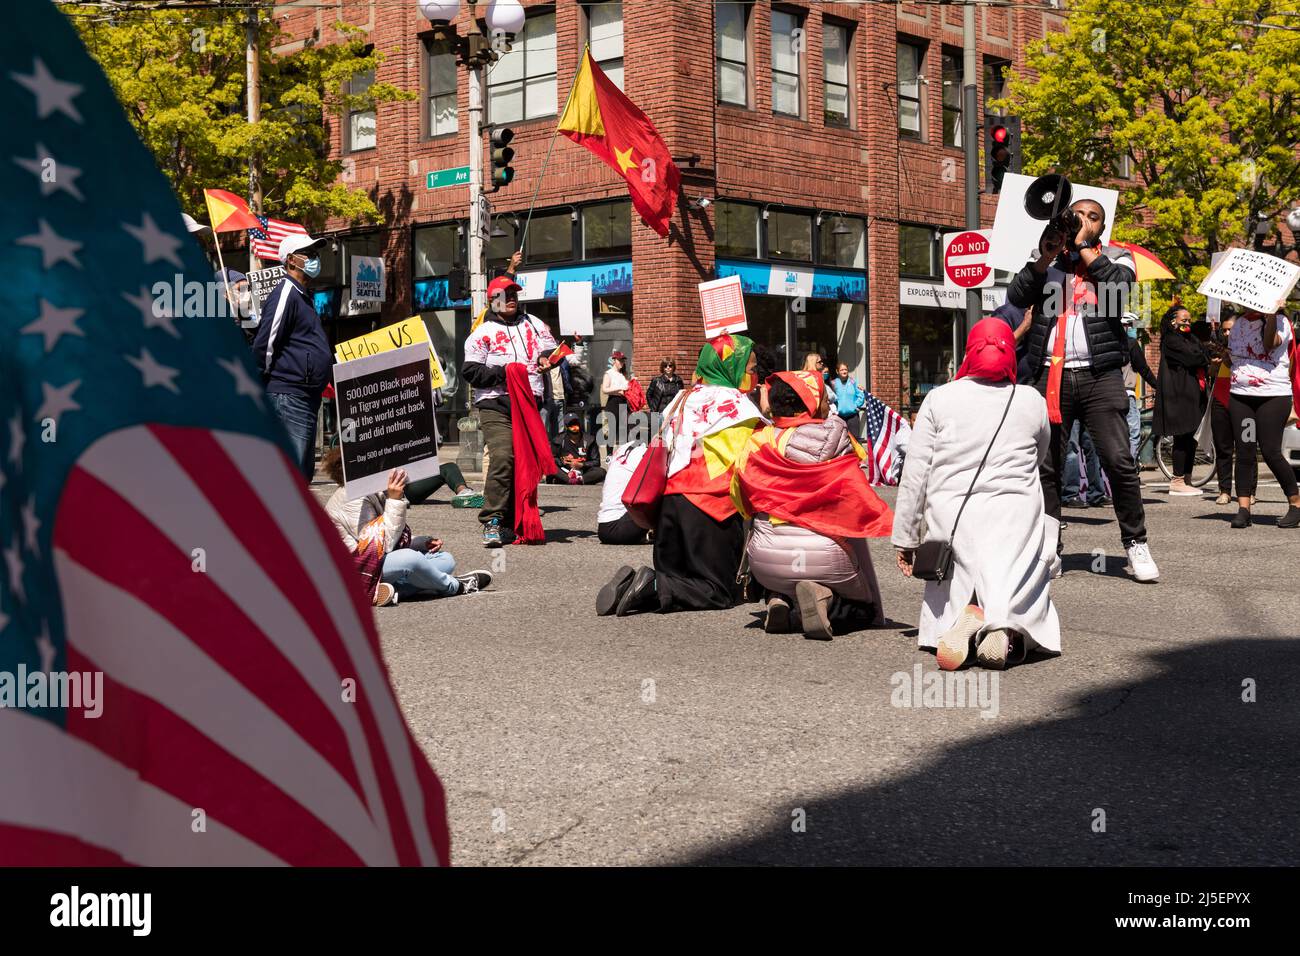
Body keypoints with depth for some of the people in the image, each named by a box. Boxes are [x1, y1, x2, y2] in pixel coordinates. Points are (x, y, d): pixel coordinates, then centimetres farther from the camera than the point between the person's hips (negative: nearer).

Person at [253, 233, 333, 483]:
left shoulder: (300, 296, 23)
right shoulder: (285, 293, -9)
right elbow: (264, 343, -16)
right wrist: (268, 378, -10)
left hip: (306, 397, 10)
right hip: (289, 396, -10)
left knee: (303, 472, 13)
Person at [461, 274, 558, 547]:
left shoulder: (533, 324, 16)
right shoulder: (483, 333, 3)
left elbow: (551, 348, 18)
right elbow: (470, 371, -4)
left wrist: (547, 358, -5)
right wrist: (502, 373, -15)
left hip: (529, 404, 5)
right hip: (495, 406, -5)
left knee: (528, 462, 6)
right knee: (503, 458, -21)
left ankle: (514, 522, 17)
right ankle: (492, 522, -18)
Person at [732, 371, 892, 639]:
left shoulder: (759, 440, 1)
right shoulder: (836, 438, -4)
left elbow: (741, 502, 9)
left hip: (768, 558, 3)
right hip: (827, 556, -3)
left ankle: (779, 599, 5)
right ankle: (822, 593, -9)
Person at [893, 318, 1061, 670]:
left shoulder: (940, 399, 2)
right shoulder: (1032, 400, 5)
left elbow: (915, 474, 1)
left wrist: (905, 537, 8)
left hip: (950, 515, 0)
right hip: (1017, 516, 0)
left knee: (949, 599, 12)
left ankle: (967, 617, -23)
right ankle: (1003, 626, -30)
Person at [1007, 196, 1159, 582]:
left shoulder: (1116, 258, 13)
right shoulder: (1046, 260, 17)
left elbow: (1118, 287, -9)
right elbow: (1017, 297, 1)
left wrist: (1084, 247, -3)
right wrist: (1044, 258, -10)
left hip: (1100, 376, -2)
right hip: (1051, 376, 2)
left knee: (1119, 461, -11)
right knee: (1045, 466, 0)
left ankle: (1136, 543, 0)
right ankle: (1048, 547, 8)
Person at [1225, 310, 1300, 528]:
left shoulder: (1279, 322, -2)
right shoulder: (1239, 324, 15)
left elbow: (1270, 344, -21)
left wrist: (1271, 315, -23)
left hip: (1274, 396, -5)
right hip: (1240, 395, 5)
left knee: (1270, 451, -9)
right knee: (1244, 452, 1)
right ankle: (1243, 509, 2)